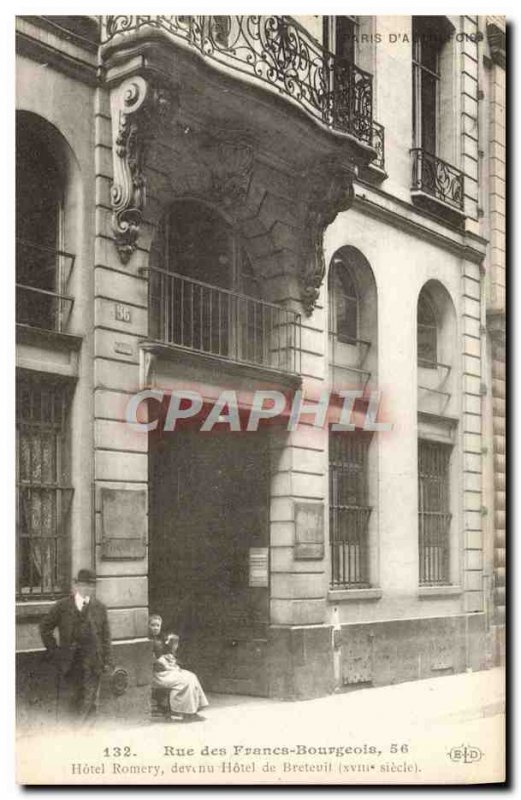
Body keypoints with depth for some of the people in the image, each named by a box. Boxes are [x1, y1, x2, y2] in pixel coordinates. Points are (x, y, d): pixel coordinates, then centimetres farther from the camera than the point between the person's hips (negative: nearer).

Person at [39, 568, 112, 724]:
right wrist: (54, 650, 1)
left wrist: (107, 661, 3)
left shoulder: (99, 608, 7)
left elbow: (106, 636, 9)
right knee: (66, 702, 2)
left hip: (92, 663, 1)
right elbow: (45, 628, 8)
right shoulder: (62, 606, 1)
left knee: (89, 704, 4)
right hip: (68, 663, -1)